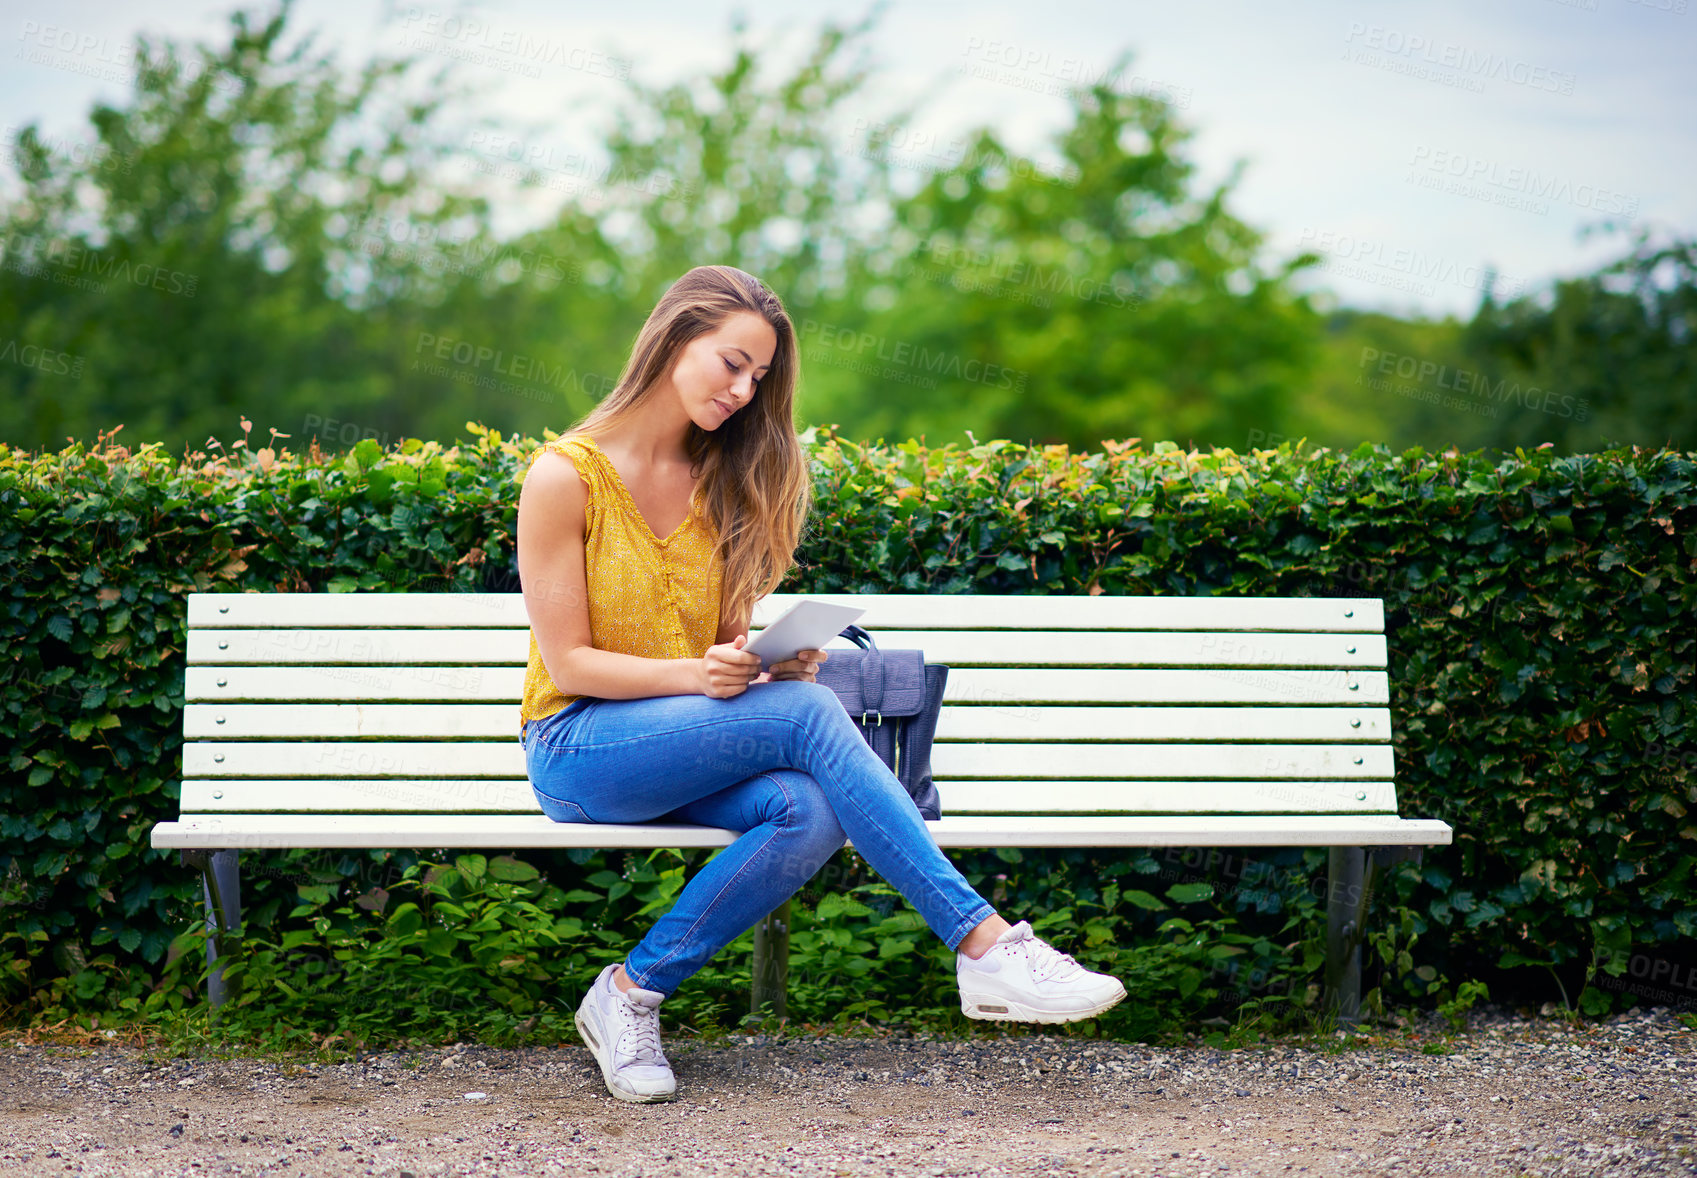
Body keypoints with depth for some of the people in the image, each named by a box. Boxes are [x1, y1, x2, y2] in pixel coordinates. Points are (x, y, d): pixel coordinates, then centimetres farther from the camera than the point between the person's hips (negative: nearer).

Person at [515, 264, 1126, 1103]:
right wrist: (697, 674, -25)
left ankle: (634, 990, -19)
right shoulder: (565, 476, -8)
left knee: (810, 809, -30)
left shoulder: (723, 481, 10)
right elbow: (568, 663, -10)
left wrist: (779, 658, -11)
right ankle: (983, 943, -29)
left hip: (690, 751, 6)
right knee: (807, 714, -30)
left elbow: (728, 638, 12)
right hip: (577, 750, -5)